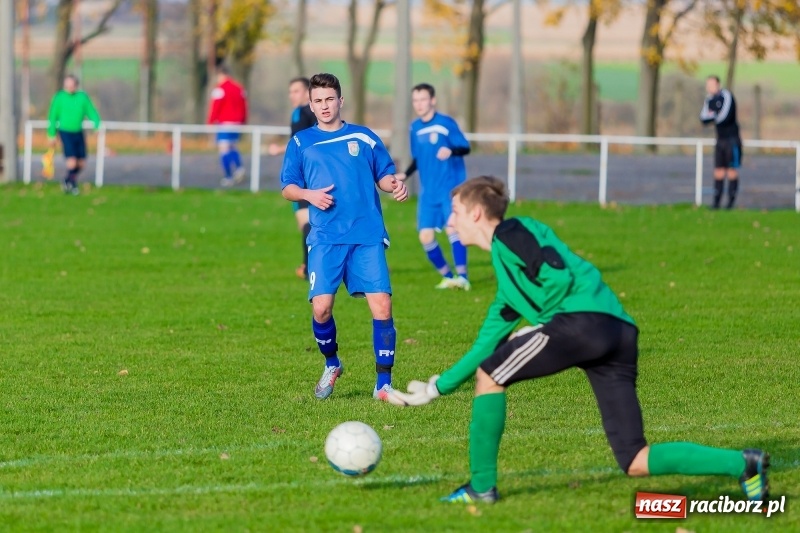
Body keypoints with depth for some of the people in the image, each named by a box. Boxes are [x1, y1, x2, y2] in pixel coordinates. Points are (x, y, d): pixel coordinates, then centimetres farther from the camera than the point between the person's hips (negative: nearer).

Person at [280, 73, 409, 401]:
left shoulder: (364, 138, 13)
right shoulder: (301, 142, 13)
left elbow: (384, 176, 15)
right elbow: (288, 189, 12)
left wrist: (395, 186, -8)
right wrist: (308, 194, -9)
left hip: (368, 236, 0)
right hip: (326, 238, 0)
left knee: (381, 306, -12)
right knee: (321, 307, -13)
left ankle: (383, 384, -3)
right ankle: (331, 365, 17)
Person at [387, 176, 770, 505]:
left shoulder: (510, 233, 7)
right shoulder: (506, 270, 34)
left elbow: (559, 277, -9)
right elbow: (486, 345, 39)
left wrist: (540, 325, 4)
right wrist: (438, 388, 41)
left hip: (583, 318, -9)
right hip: (620, 332, 9)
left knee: (490, 374, 7)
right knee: (636, 462, 1)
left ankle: (482, 486, 8)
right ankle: (741, 464, -13)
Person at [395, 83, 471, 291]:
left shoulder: (446, 123, -8)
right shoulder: (415, 128, 9)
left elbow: (465, 147, -9)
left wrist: (451, 151, -30)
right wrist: (405, 175, 4)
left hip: (450, 187, -6)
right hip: (428, 191, 6)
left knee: (452, 227, -21)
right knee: (425, 236, -1)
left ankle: (462, 277, -17)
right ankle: (447, 276, 15)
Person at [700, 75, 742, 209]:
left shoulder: (726, 96, -13)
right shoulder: (710, 99, 9)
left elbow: (724, 117, -23)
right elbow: (703, 118, 4)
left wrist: (711, 116, -5)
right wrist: (714, 117, -16)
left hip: (732, 139, -7)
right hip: (720, 140, 7)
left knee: (732, 172, -4)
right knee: (719, 172, 4)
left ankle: (731, 202, -1)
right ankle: (716, 202, 5)